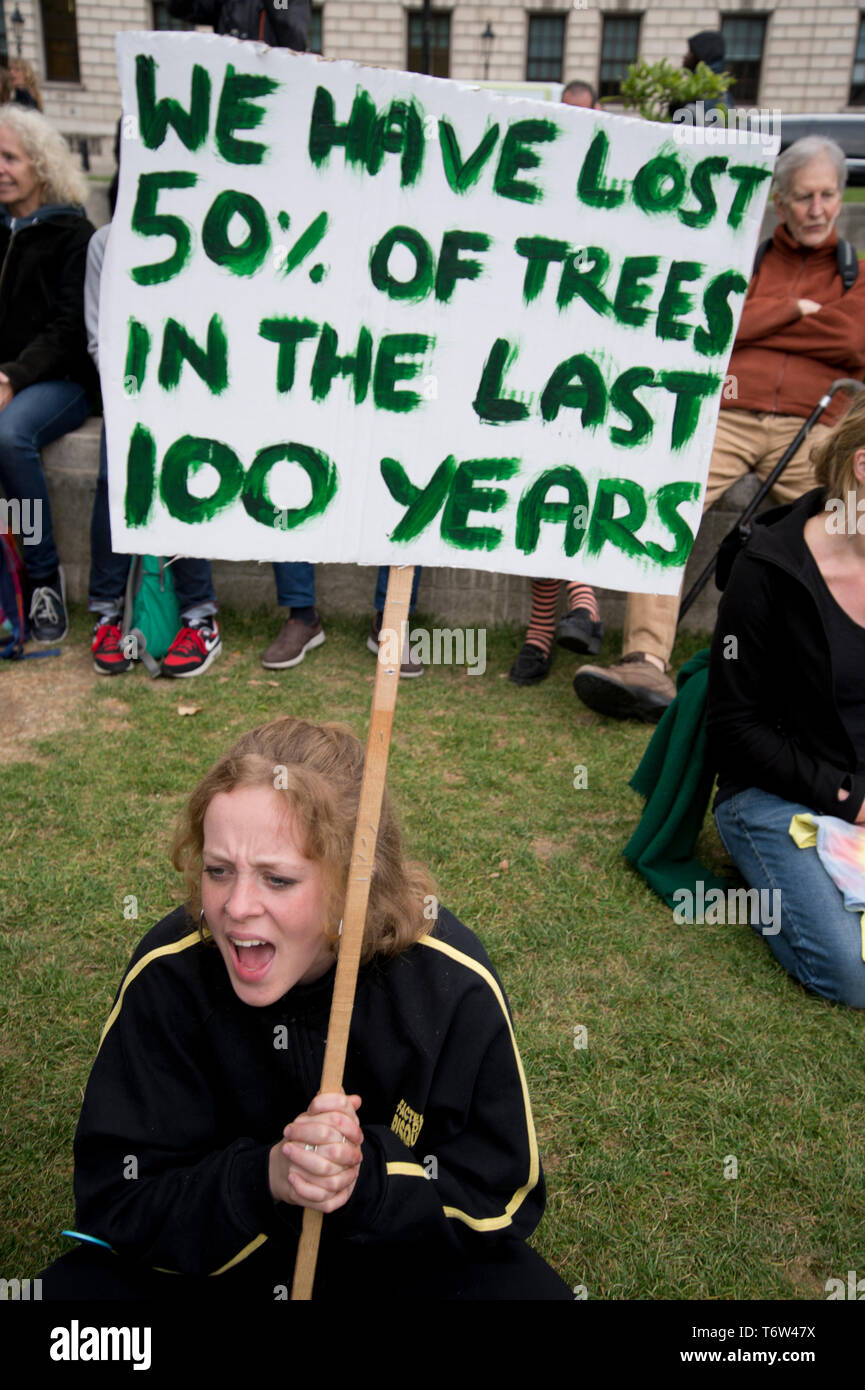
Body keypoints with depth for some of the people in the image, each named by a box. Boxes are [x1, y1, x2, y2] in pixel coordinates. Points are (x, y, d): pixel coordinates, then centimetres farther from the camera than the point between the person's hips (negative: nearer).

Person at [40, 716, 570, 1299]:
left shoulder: (453, 983, -26)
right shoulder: (167, 975, -24)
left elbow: (503, 1199, -16)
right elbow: (116, 1203, -19)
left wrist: (368, 1177, -34)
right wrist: (265, 1178, -36)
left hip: (405, 1242, 1)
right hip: (222, 1243, 0)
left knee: (522, 1285, -27)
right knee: (74, 1285, -22)